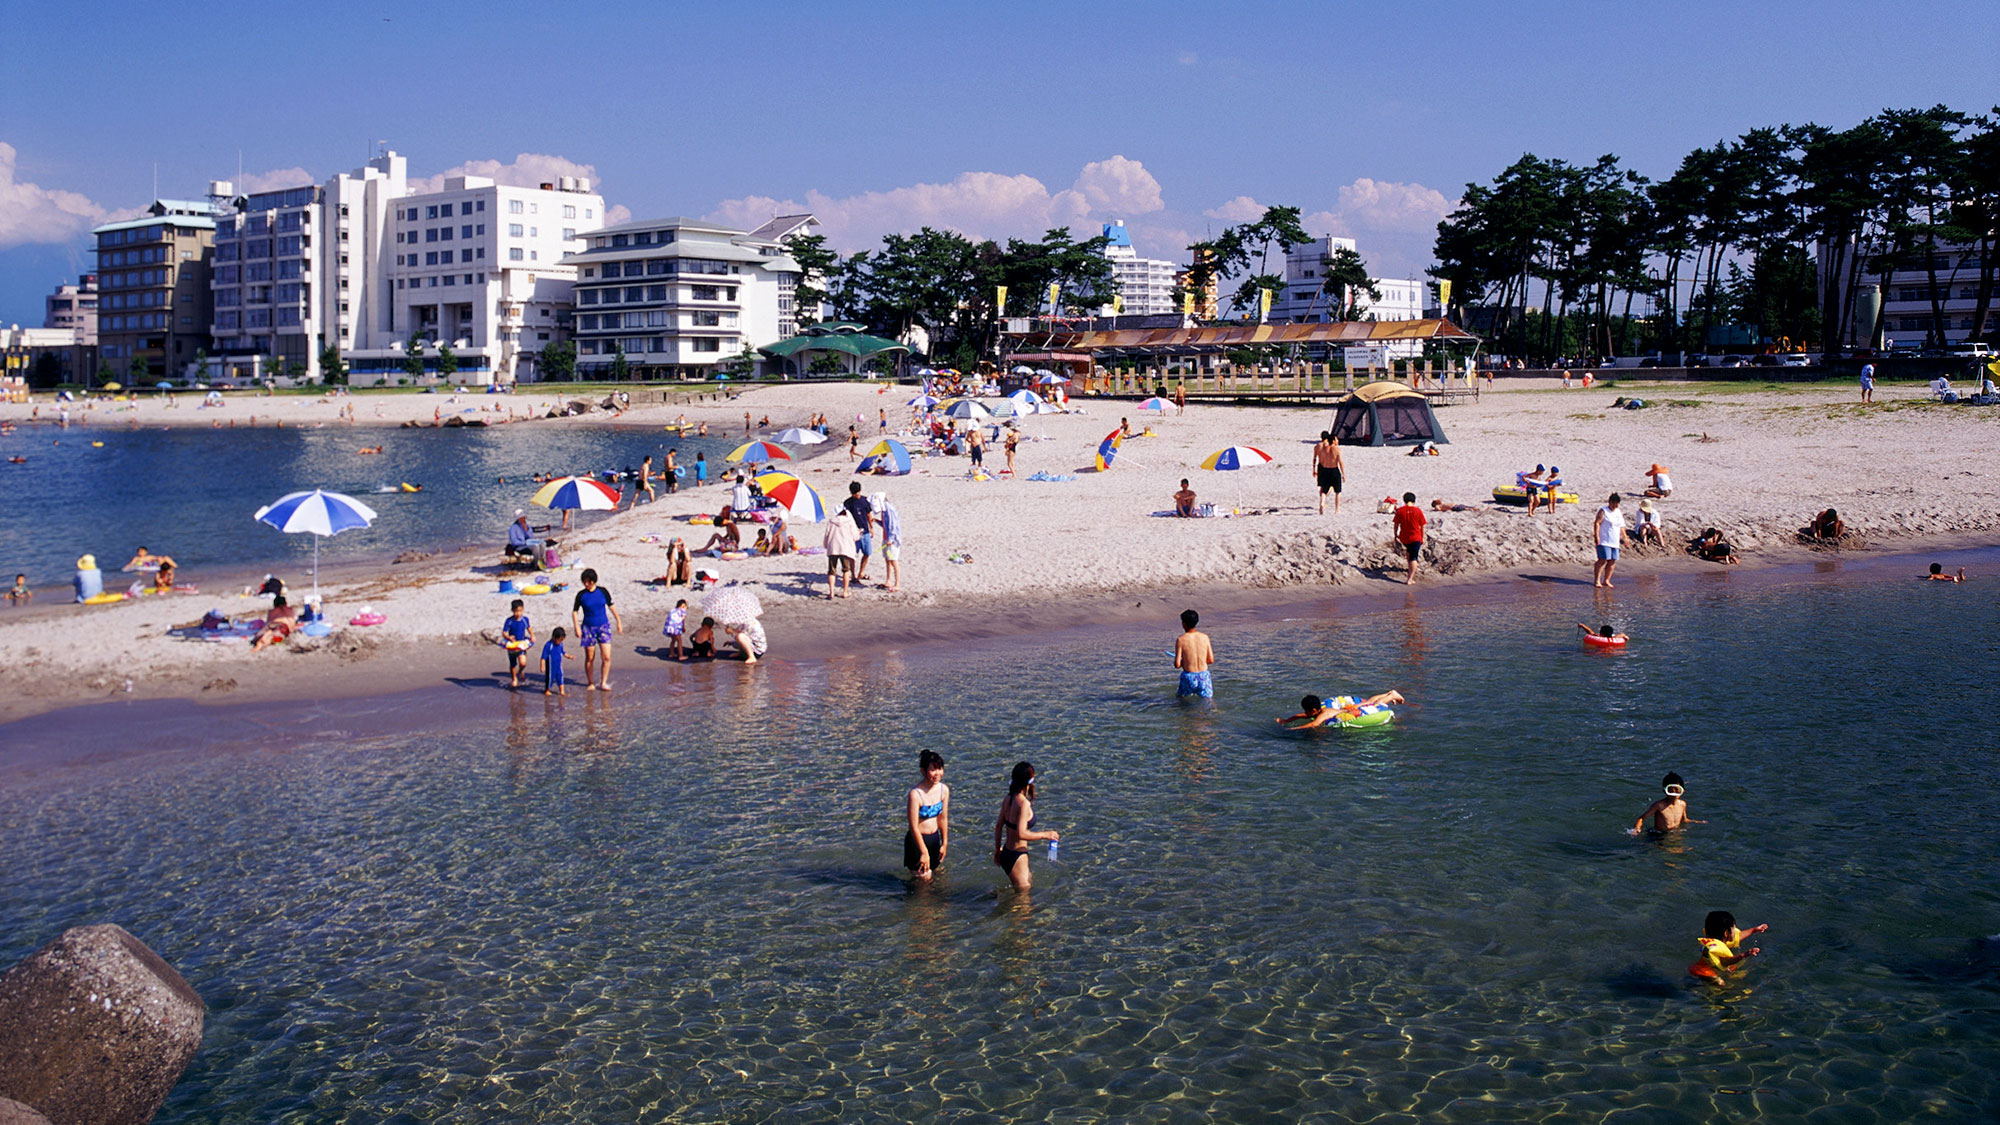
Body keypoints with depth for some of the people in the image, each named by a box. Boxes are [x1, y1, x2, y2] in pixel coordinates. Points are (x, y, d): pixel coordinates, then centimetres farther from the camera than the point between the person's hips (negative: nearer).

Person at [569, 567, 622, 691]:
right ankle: (590, 683, 20)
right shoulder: (581, 595, -3)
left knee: (606, 657, -8)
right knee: (589, 658, 6)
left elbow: (611, 606, 11)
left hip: (603, 626, 1)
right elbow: (575, 611, 2)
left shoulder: (603, 591, -1)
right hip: (588, 628, -1)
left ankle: (603, 683, 2)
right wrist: (576, 627, -10)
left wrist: (618, 622, 12)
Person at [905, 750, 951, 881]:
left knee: (937, 873, 21)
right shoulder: (915, 794, -25)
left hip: (934, 838, 6)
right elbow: (914, 827, -21)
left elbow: (943, 819, 6)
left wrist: (944, 843, 11)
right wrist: (924, 852, -18)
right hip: (917, 840, -6)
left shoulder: (944, 790, -6)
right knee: (924, 879, 1)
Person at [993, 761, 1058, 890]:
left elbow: (998, 826, 11)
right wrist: (1045, 835, -18)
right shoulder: (1024, 803, -23)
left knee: (1029, 883, 25)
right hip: (1017, 857, -9)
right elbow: (1021, 834, -28)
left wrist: (997, 850, 22)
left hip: (1006, 854, 9)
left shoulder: (1008, 799, 2)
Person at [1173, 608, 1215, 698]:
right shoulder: (1205, 637, 0)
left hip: (1189, 677, -1)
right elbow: (1211, 661, 5)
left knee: (1180, 697, 24)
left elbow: (1177, 665, -10)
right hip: (1203, 676, 1)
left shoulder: (1181, 640, -10)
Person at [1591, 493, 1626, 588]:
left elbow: (1621, 526, 25)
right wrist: (1596, 536, -21)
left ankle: (1606, 580, 12)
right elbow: (1597, 523, -12)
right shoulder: (1603, 511, -4)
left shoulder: (1619, 513, 18)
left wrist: (1624, 538, 20)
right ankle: (1597, 580, -10)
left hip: (1615, 542, 7)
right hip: (1604, 541, -7)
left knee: (1612, 561, 4)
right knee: (1603, 559, -13)